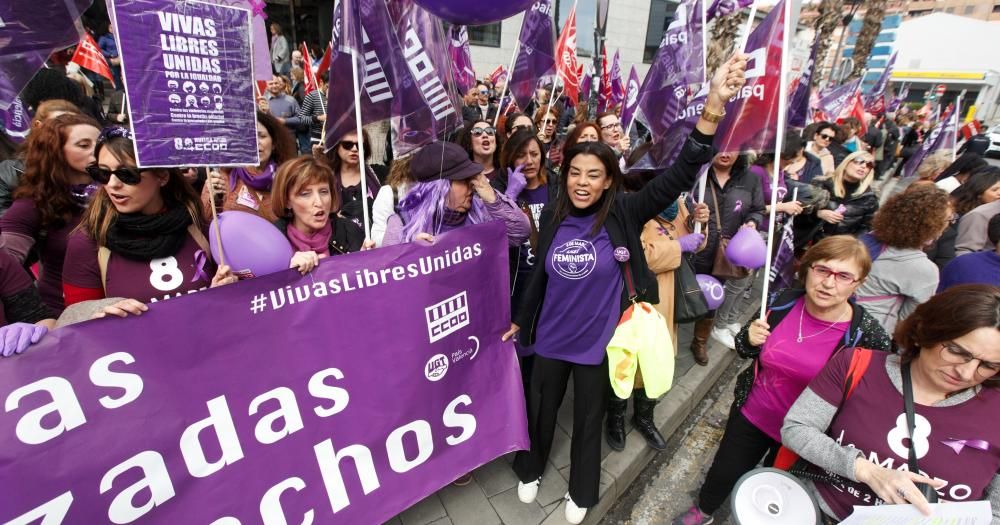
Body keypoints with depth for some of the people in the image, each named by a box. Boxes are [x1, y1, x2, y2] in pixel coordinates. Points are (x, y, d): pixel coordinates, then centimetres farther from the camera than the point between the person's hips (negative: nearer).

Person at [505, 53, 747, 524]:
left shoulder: (623, 213, -14)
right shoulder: (552, 217, -6)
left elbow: (679, 176, -25)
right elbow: (540, 275, 4)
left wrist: (714, 107, -38)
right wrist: (520, 321, 13)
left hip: (597, 342, -2)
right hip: (551, 338, 3)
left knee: (589, 419, 19)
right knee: (541, 409, 22)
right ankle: (531, 470, 52)